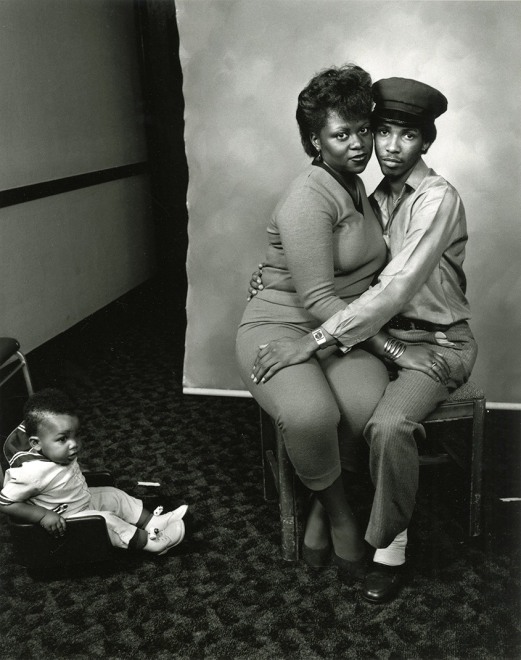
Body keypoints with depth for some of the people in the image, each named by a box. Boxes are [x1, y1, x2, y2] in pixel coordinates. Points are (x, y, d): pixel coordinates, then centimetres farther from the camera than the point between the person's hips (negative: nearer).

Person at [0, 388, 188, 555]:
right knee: (106, 521, -17)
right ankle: (152, 542, -6)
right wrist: (43, 515, -33)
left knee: (114, 495, 5)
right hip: (64, 520, -9)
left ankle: (154, 523, 10)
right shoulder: (31, 472, -36)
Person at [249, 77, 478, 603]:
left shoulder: (437, 199, -16)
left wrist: (314, 341, -31)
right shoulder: (378, 197, 8)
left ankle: (390, 544, -8)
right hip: (384, 335, 7)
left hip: (438, 342, -7)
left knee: (387, 425, -33)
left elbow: (395, 288, -27)